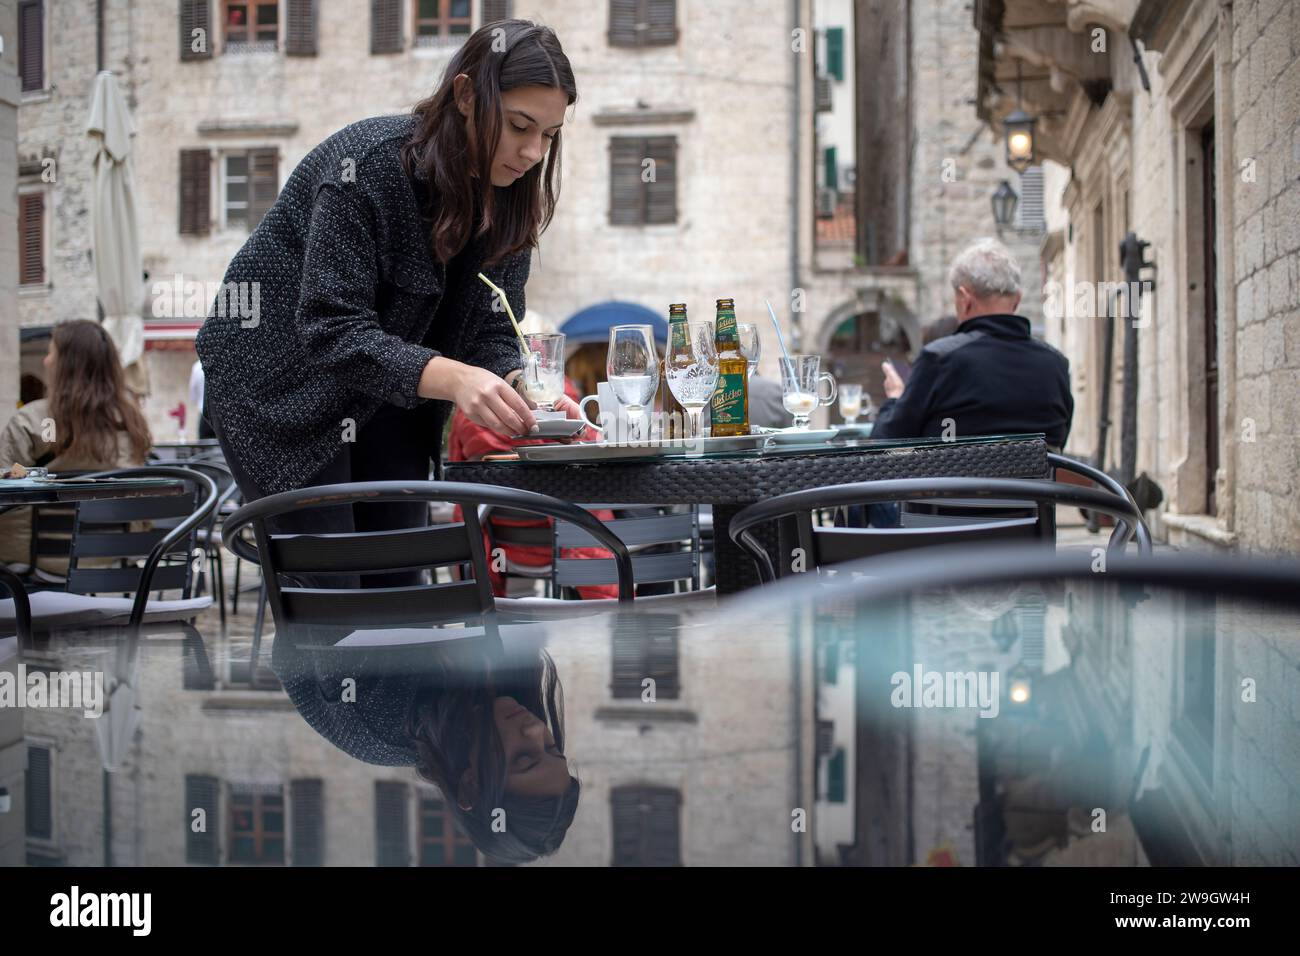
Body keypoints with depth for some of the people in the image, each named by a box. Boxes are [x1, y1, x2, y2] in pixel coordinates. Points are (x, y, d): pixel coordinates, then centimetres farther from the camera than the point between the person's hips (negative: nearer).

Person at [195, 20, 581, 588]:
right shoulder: (368, 163, -27)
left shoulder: (508, 199, -6)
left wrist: (520, 391, -28)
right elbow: (332, 330, -32)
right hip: (279, 383, -6)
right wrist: (453, 378, -46)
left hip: (386, 402, 6)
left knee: (399, 584, 2)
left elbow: (491, 334, -5)